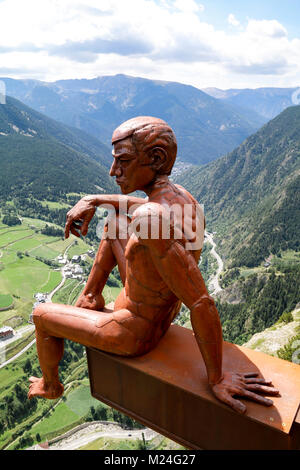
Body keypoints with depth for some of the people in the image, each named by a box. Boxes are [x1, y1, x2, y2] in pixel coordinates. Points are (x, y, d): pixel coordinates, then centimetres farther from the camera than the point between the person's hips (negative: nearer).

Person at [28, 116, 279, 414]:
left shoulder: (149, 218, -40)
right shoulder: (181, 197, -11)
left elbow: (201, 303, -38)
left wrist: (216, 378, -25)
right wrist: (93, 200, 1)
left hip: (134, 334, -7)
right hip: (166, 311, 8)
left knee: (41, 315, 15)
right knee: (115, 223, 16)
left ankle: (50, 386, 44)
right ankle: (91, 297, 27)